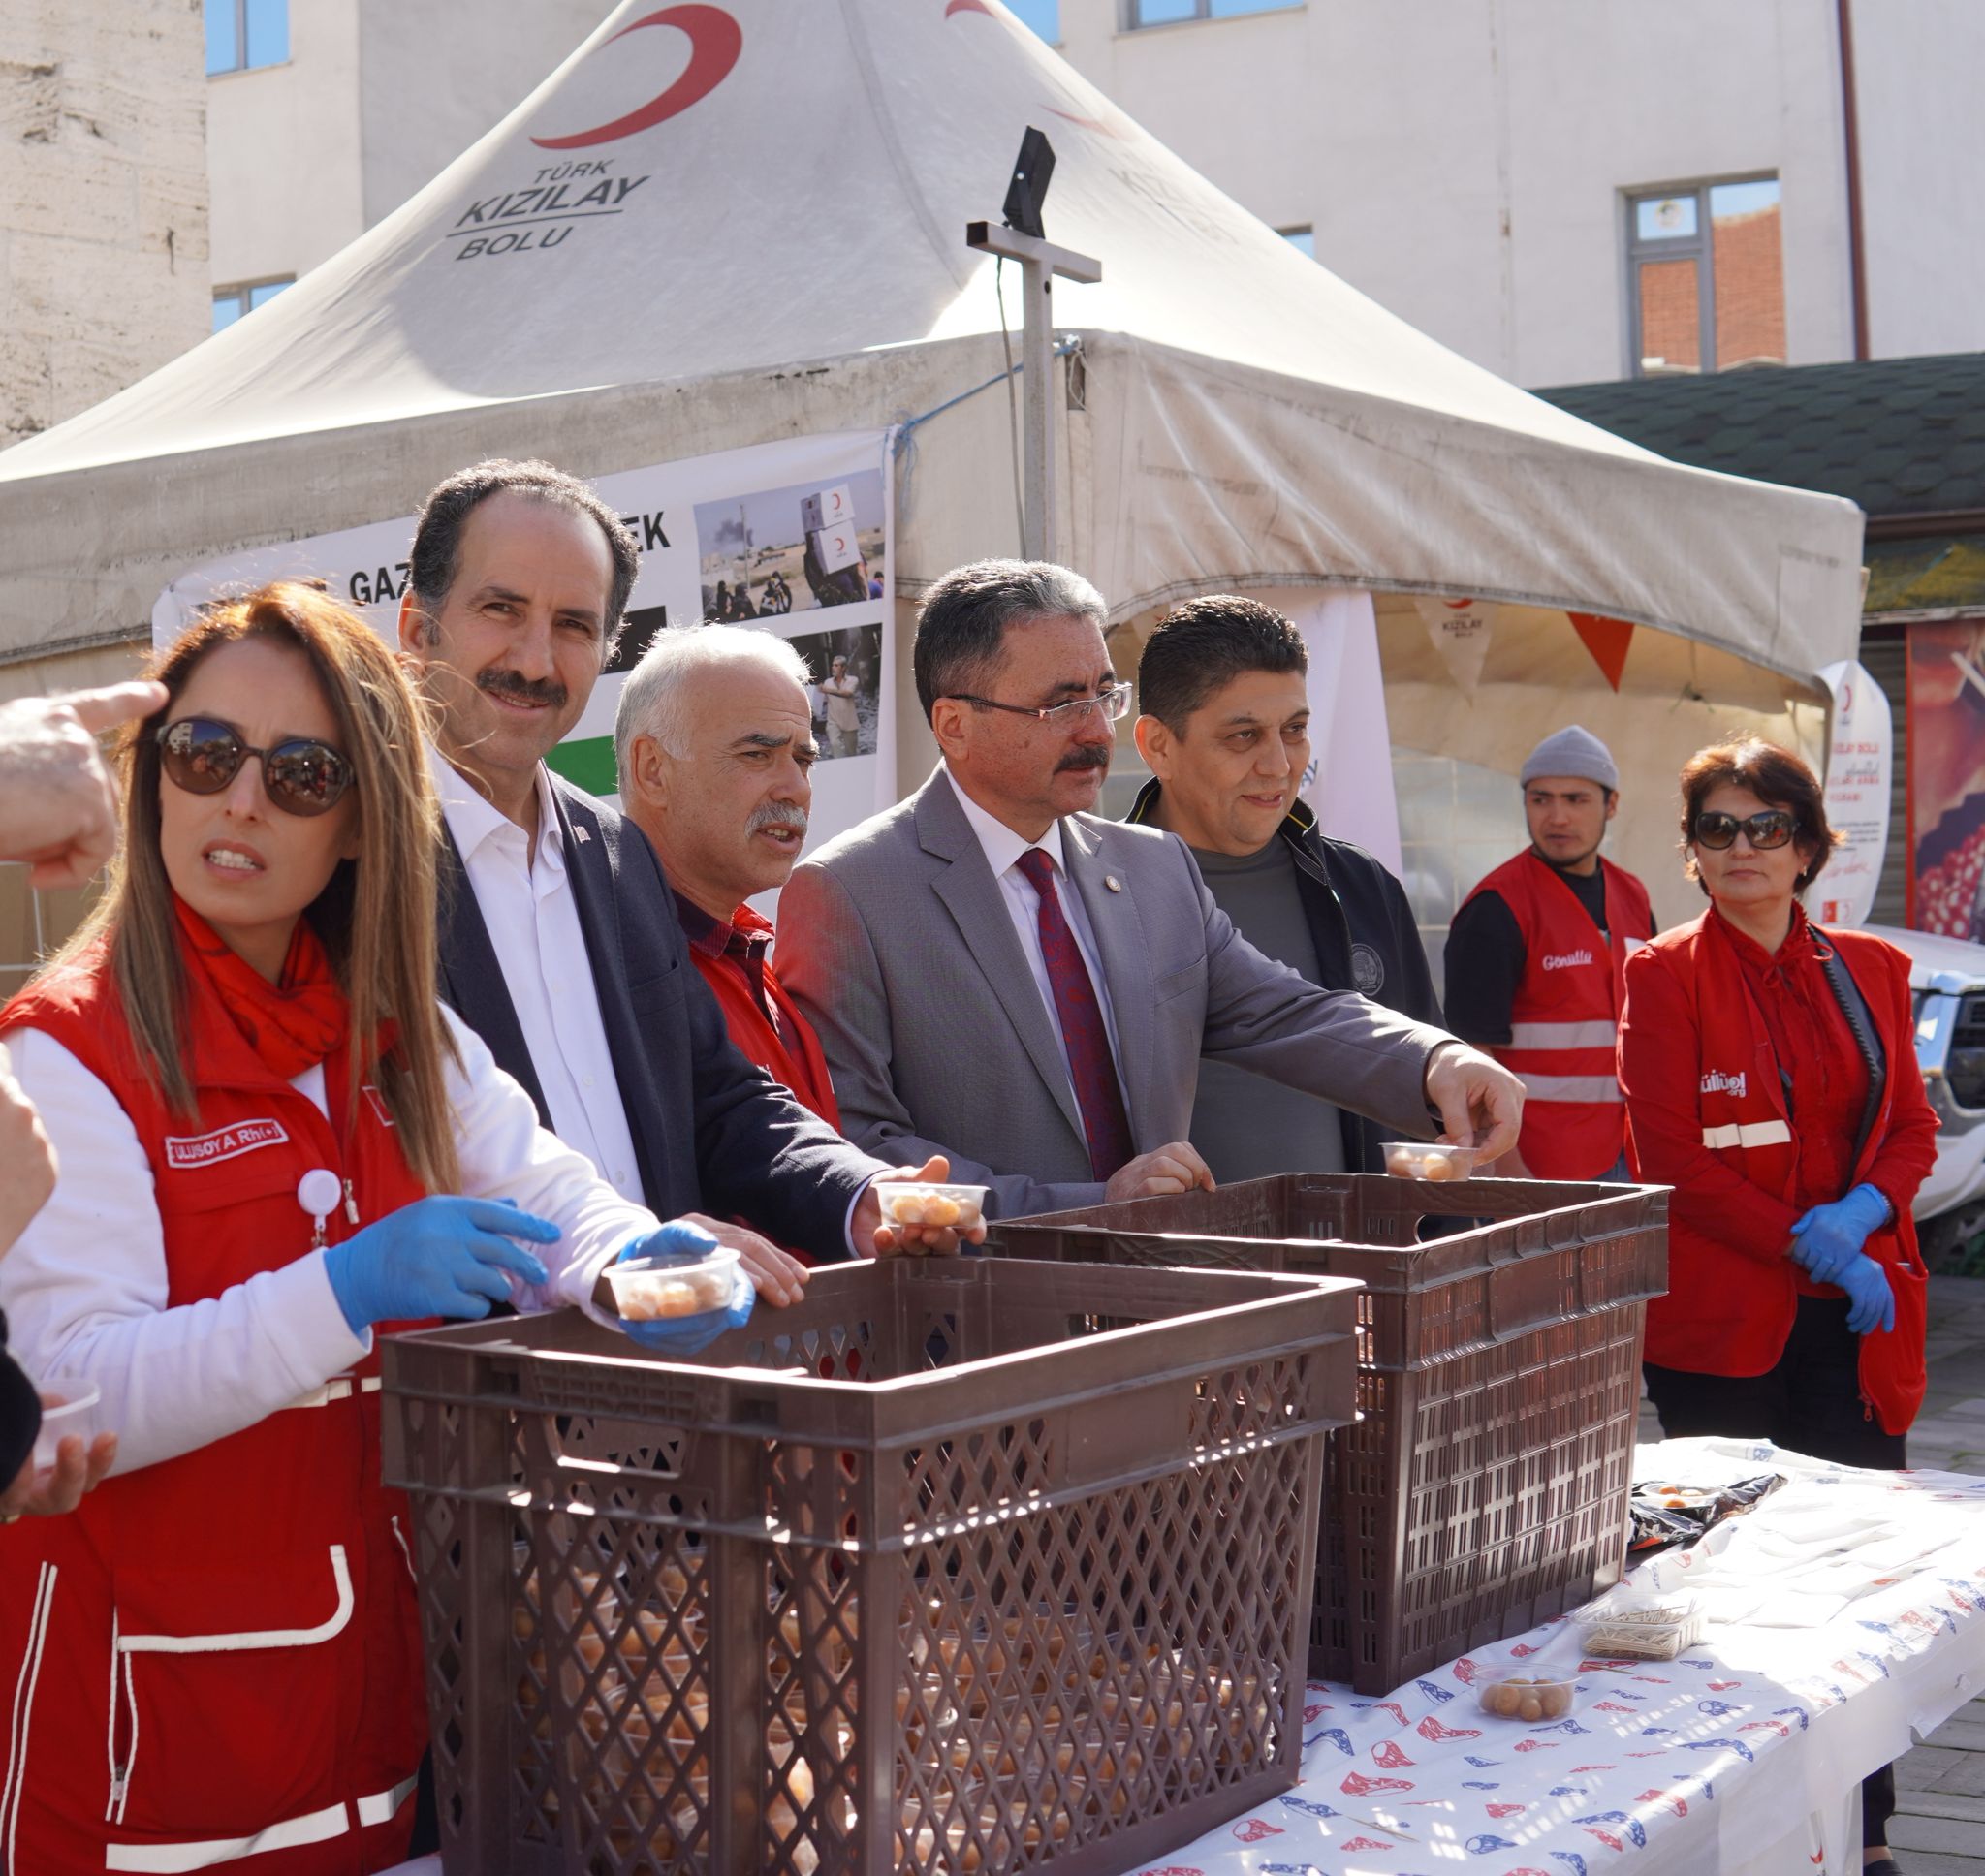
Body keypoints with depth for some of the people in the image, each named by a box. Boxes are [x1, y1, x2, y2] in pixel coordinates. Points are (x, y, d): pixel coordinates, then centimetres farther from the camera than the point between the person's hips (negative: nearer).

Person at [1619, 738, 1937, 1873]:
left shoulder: (1871, 970, 11)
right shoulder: (1667, 976, -1)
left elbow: (1913, 1128, 12)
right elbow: (1672, 1161, -6)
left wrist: (1859, 1214, -8)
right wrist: (1810, 1249, -12)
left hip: (1858, 1316, 3)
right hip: (1723, 1321, -3)